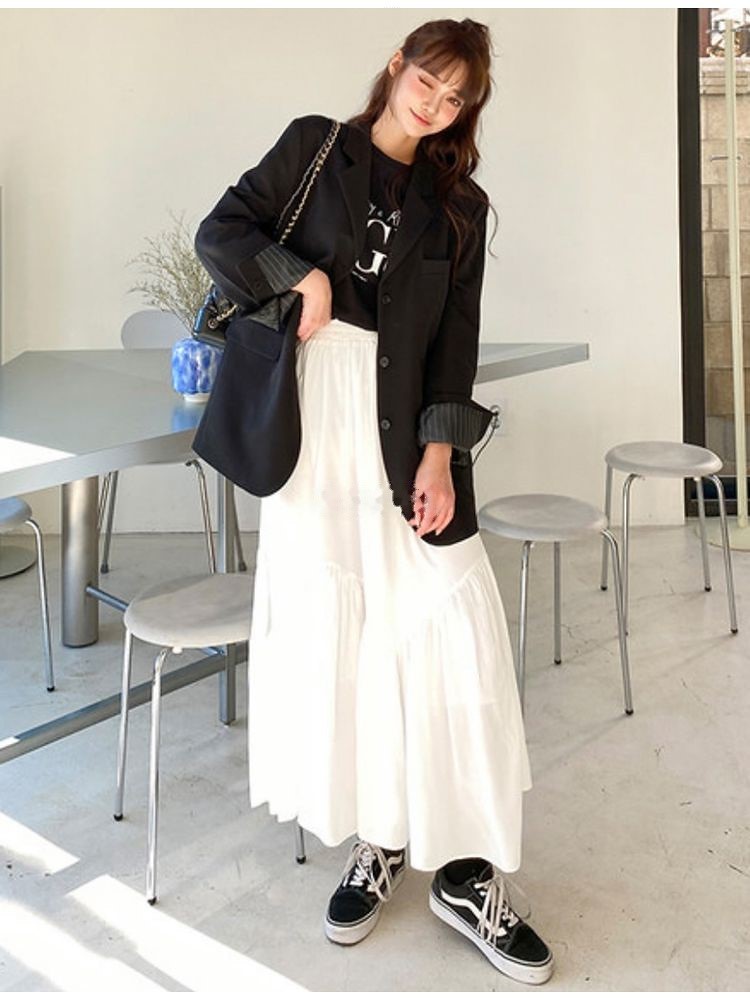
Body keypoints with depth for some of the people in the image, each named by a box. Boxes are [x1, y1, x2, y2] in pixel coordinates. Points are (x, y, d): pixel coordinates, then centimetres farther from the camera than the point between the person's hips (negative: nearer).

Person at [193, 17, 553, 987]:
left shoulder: (459, 204, 13)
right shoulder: (314, 145, 10)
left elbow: (457, 337, 6)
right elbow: (220, 232, 6)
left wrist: (442, 449, -6)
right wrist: (304, 276, -10)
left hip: (408, 431, 1)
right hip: (313, 418, -1)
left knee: (454, 632, -6)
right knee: (335, 632, 2)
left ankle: (467, 874, 6)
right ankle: (377, 843, 19)